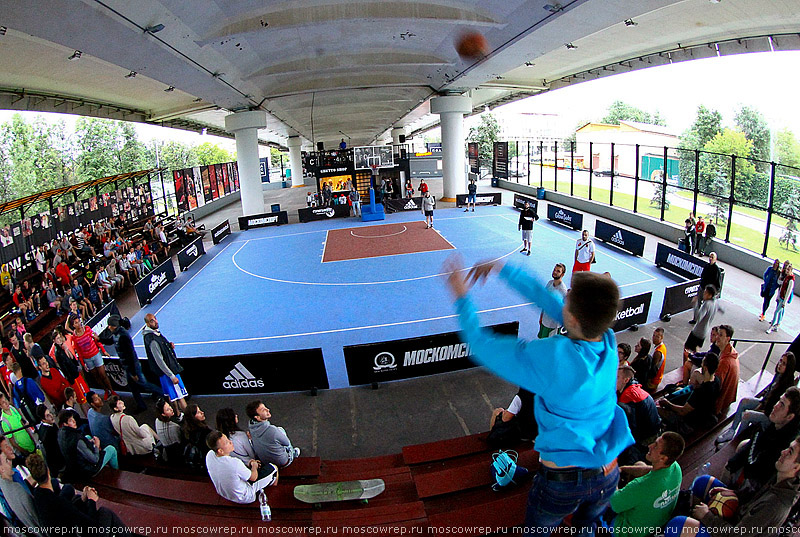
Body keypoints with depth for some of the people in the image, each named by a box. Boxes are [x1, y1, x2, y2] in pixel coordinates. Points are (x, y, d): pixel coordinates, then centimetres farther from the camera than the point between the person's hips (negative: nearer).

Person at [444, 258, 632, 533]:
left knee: (536, 530, 26)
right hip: (608, 476, 5)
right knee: (586, 526, 34)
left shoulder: (552, 356, -32)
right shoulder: (609, 341, -14)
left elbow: (483, 346, -19)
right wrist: (503, 269, 3)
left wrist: (462, 296, -7)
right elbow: (548, 298, -5)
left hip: (562, 478, -4)